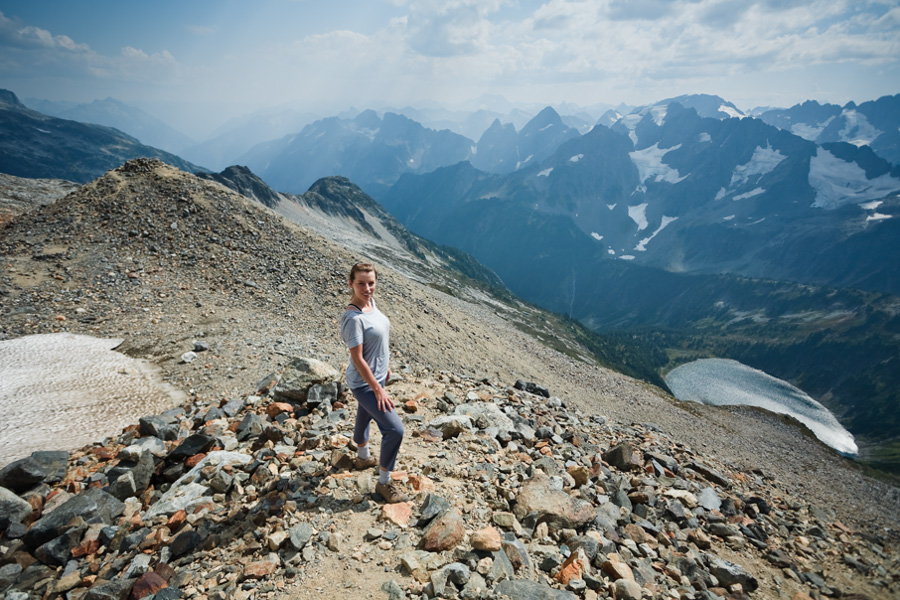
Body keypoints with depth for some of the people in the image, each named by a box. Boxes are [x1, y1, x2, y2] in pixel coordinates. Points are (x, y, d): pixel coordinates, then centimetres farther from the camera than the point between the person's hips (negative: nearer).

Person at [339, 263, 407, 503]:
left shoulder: (371, 302, -3)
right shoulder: (353, 318, -29)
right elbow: (357, 359, -26)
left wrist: (385, 366, 20)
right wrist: (378, 390, -22)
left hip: (376, 376, 9)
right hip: (364, 383, -9)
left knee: (364, 417, 29)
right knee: (395, 429, -8)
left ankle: (363, 458, 54)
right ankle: (384, 482, 12)